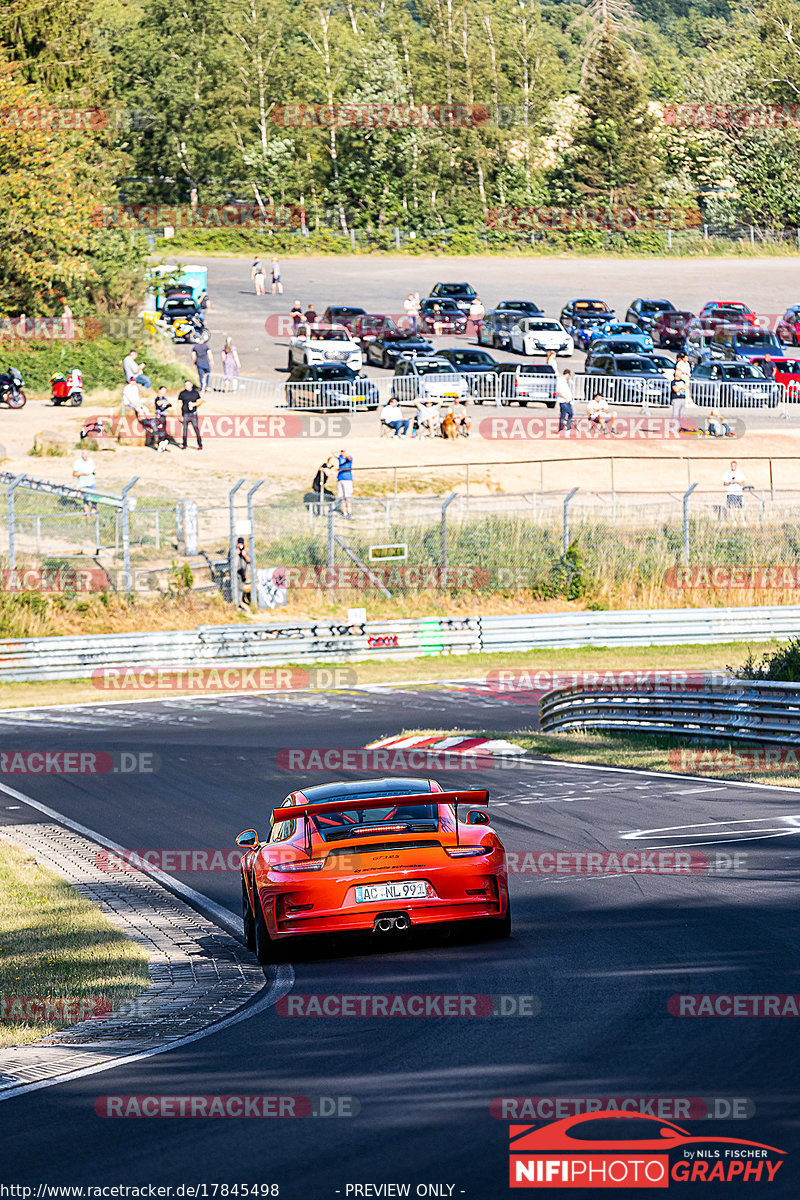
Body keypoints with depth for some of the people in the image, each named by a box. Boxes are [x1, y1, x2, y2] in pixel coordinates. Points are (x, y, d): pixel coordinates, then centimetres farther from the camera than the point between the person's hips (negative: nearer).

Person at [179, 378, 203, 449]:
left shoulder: (195, 393, 8)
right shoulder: (182, 393, 4)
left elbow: (200, 401, 14)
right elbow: (179, 405, 3)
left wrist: (194, 404, -8)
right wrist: (180, 416, -3)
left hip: (193, 414, 0)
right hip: (185, 414, 0)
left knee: (196, 429, -6)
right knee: (185, 429, 3)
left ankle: (200, 445, -3)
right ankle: (184, 445, 13)